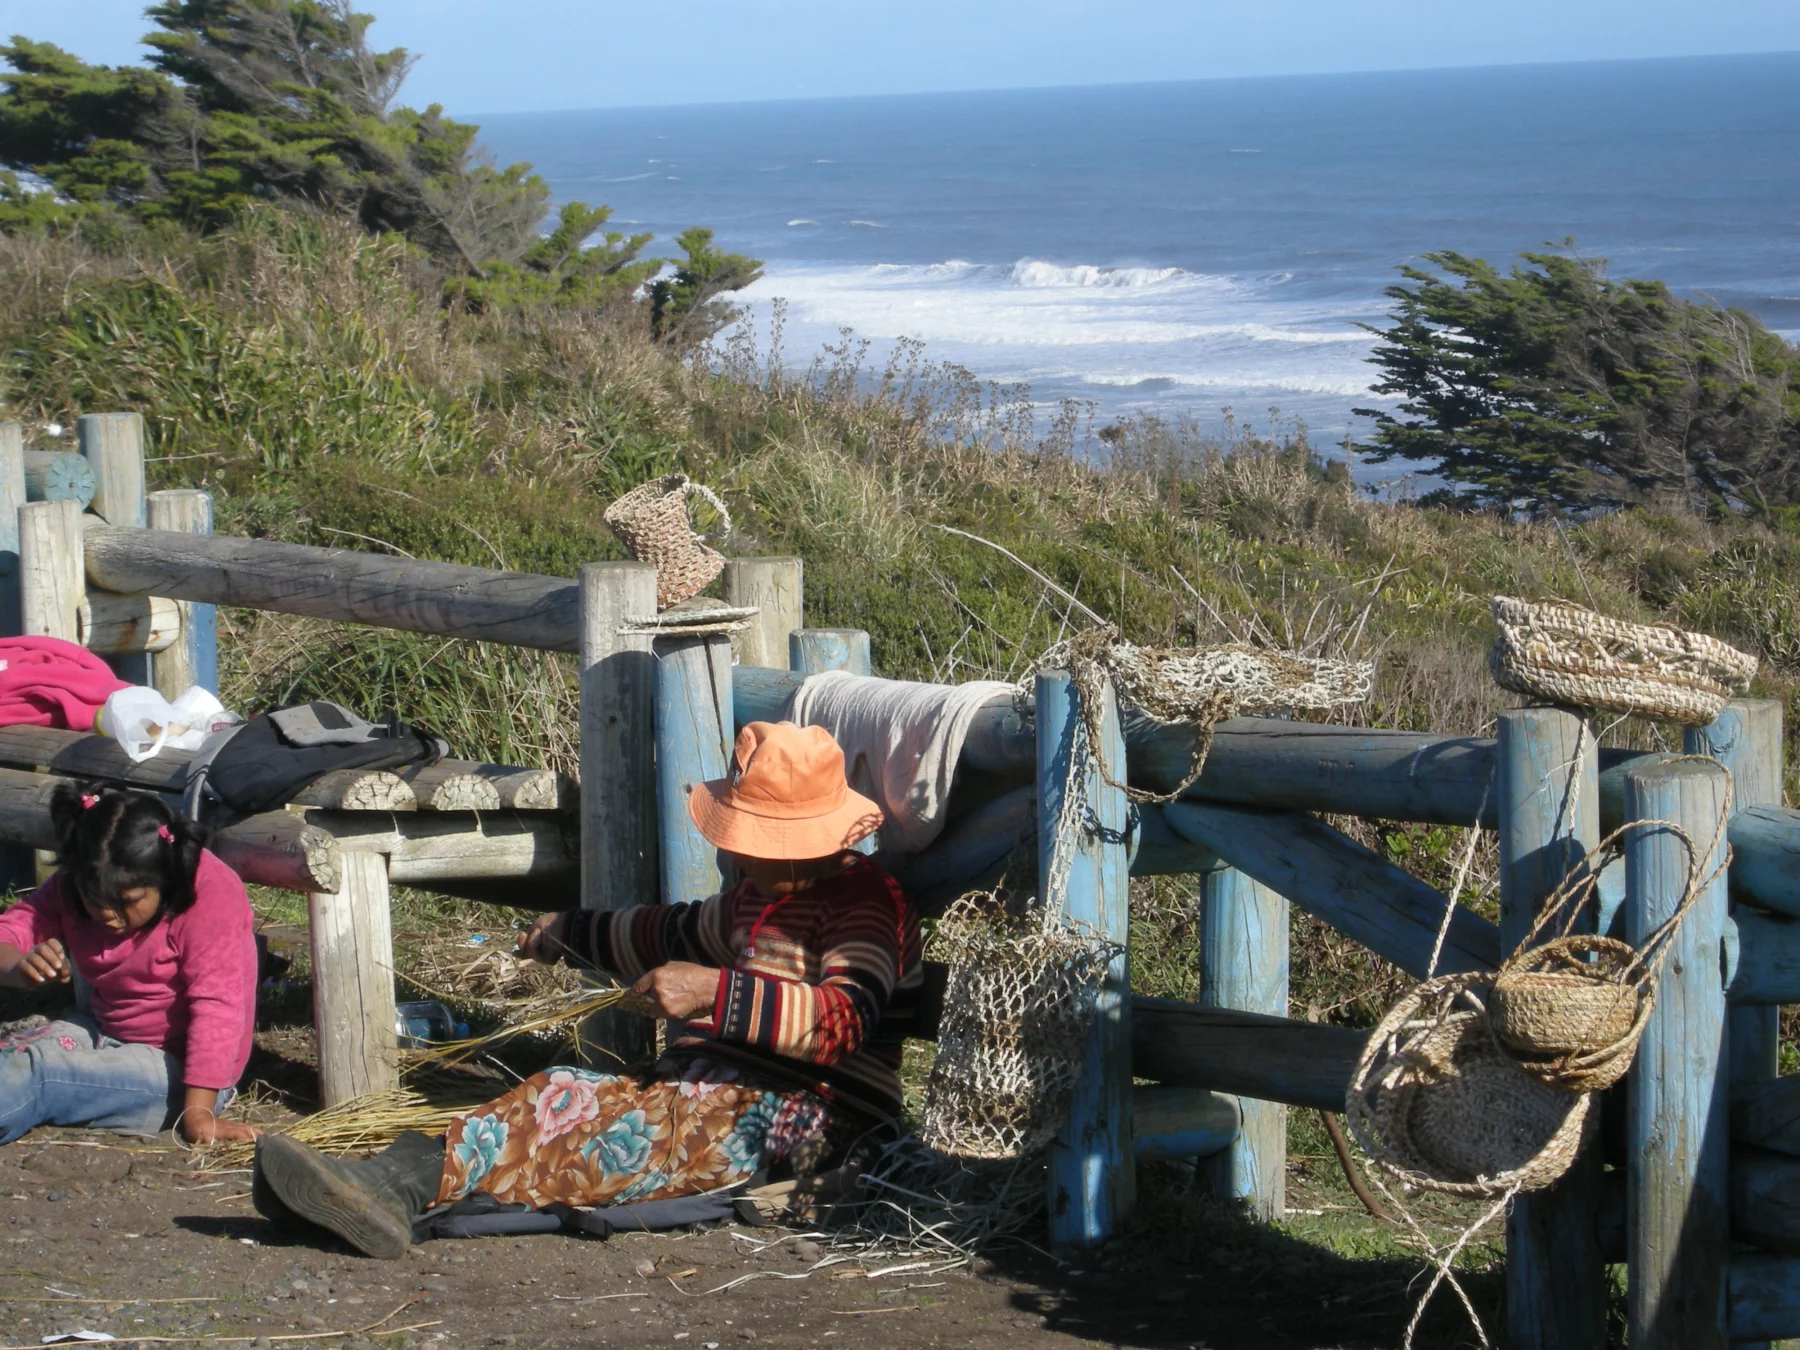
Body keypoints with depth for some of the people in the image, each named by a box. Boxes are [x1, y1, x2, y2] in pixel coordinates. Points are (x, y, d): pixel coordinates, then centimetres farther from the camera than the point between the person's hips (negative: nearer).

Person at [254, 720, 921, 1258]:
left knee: (617, 1130, -32)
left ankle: (422, 1178, -50)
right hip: (705, 1085, 9)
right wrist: (572, 931, 54)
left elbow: (843, 1019, -25)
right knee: (562, 1096, -16)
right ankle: (405, 1180, -38)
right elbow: (683, 933, 45)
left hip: (794, 1117, -9)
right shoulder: (764, 894, 25)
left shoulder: (865, 903, -8)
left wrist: (716, 992, -33)